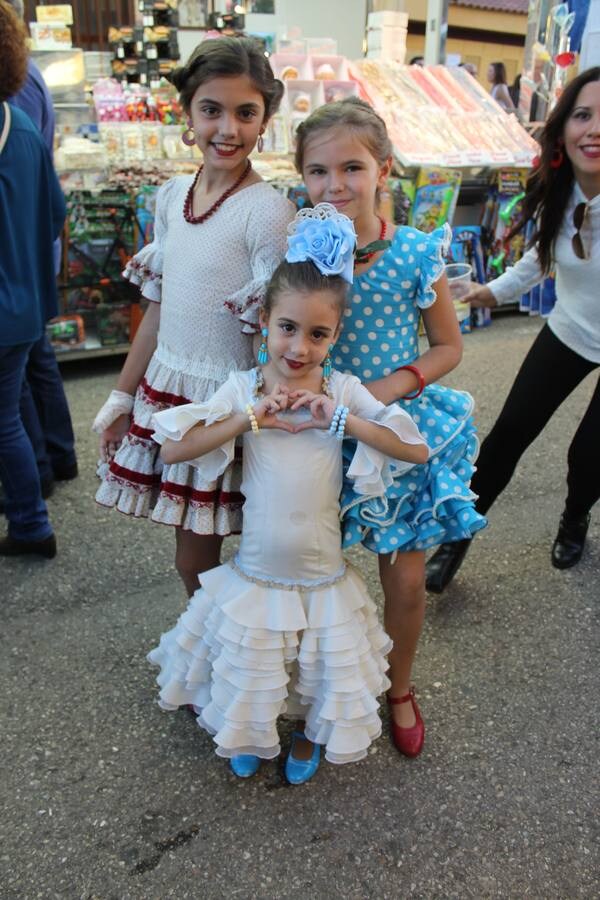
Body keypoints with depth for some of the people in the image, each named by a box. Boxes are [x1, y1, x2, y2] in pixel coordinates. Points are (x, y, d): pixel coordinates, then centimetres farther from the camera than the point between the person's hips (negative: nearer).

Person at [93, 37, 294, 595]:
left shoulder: (267, 211, -15)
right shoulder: (172, 195, 5)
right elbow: (159, 310, 11)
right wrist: (123, 397, 15)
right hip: (166, 390, 6)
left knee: (198, 562, 6)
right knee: (190, 554, 17)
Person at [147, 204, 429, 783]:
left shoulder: (344, 391, -10)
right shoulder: (242, 389, -10)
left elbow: (418, 450, -13)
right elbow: (172, 449, -17)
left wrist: (342, 420, -23)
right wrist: (250, 418, -24)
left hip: (323, 578, 0)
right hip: (255, 577, 0)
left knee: (321, 676, 20)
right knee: (248, 673, 20)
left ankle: (311, 733, 53)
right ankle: (248, 734, 53)